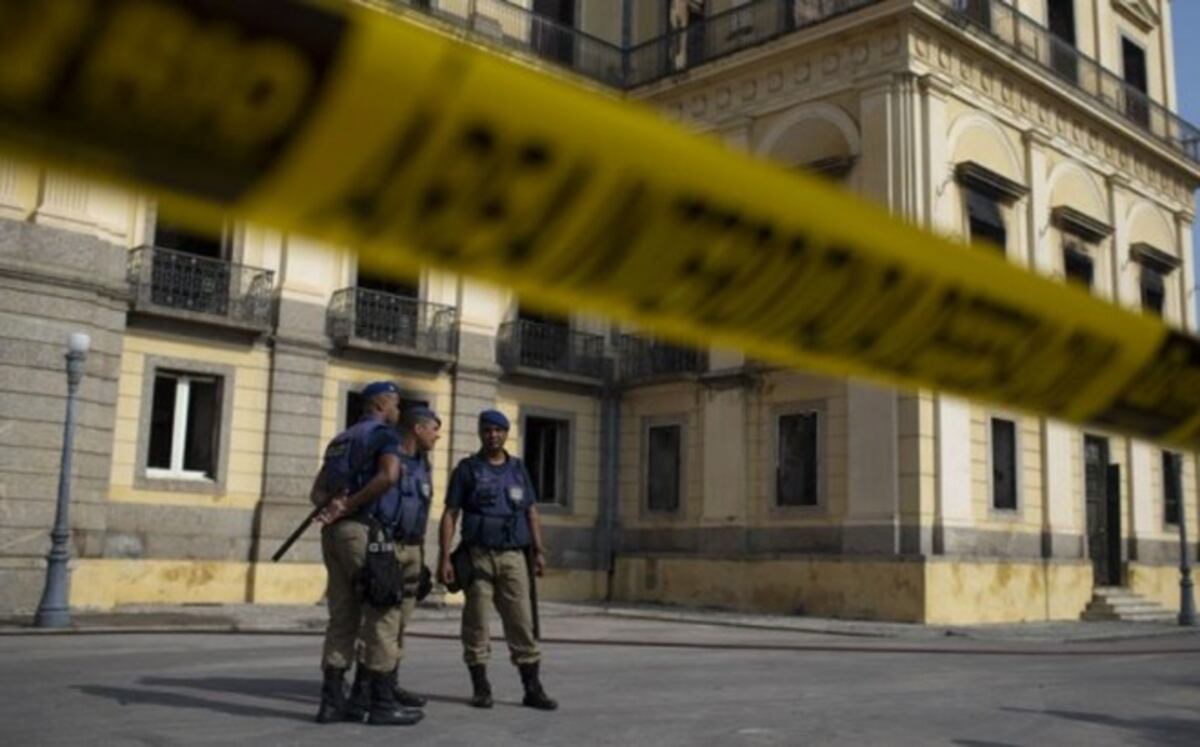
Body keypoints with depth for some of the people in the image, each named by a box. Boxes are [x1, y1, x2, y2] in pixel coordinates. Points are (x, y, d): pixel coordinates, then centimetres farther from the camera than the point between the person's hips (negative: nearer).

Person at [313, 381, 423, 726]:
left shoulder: (341, 439, 23)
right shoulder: (385, 433, -3)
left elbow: (317, 488, 17)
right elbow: (389, 476, -22)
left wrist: (333, 505, -3)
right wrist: (348, 507, -15)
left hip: (334, 531, 8)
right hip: (364, 530, -8)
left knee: (342, 618, 10)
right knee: (382, 615, -2)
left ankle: (332, 700, 9)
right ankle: (382, 703, 1)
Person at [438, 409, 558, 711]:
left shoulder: (519, 469, 12)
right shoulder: (466, 469, 2)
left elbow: (531, 513, 12)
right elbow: (449, 515, -2)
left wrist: (539, 551, 1)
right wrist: (444, 558, -11)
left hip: (512, 556, 2)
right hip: (478, 555, -2)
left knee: (522, 621, -1)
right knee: (476, 622, 1)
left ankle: (533, 688, 2)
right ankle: (480, 688, 10)